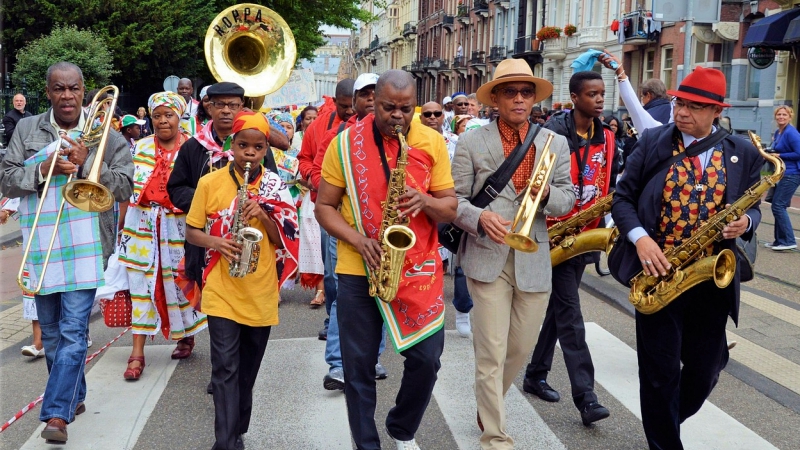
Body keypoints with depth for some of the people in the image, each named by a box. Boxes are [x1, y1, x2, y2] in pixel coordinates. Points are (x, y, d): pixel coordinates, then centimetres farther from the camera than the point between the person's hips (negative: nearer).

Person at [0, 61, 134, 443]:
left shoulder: (106, 136, 3)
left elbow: (124, 187, -3)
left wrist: (86, 162, -15)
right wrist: (43, 170, -14)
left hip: (85, 248, -3)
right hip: (40, 248, 3)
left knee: (73, 331, -10)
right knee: (51, 332, 14)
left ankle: (57, 414, -10)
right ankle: (73, 396, 32)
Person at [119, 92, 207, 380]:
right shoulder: (140, 146, 6)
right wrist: (121, 224, 10)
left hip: (177, 226, -2)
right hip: (141, 224, 2)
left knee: (179, 282, 7)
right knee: (140, 284, 0)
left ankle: (187, 335, 32)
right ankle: (137, 352, 4)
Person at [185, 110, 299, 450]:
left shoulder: (276, 187, 1)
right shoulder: (210, 183, -4)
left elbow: (286, 240, 0)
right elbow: (191, 232, 3)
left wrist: (263, 215, -17)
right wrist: (216, 242, -17)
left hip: (261, 292, 2)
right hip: (222, 291, -2)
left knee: (247, 370, 14)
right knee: (225, 369, -9)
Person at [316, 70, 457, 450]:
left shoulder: (432, 143, 1)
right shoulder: (344, 144, -3)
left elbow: (450, 208, 3)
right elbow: (324, 207, 1)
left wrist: (425, 201, -18)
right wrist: (356, 239, -15)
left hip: (419, 268, 1)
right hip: (359, 270, -1)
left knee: (427, 359, 3)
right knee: (358, 365, 5)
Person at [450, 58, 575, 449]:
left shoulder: (556, 143, 9)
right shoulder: (471, 143, 1)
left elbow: (567, 198, 8)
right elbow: (455, 199, -1)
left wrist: (548, 194, -14)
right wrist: (480, 217, -21)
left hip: (535, 260, 3)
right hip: (488, 259, -3)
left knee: (521, 349, 14)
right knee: (491, 354, -3)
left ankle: (488, 404, 42)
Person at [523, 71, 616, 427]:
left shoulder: (607, 138, 9)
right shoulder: (554, 133, -11)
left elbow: (610, 184, 16)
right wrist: (547, 218, -17)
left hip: (586, 235, 7)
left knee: (557, 309, 15)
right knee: (570, 314, -8)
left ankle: (536, 375, 28)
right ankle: (585, 397, -9)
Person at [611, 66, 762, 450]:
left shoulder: (743, 154, 2)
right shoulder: (652, 142, -1)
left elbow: (752, 209, 11)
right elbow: (622, 197, 1)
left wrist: (745, 222, -13)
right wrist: (640, 238, -15)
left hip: (712, 277, 2)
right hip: (659, 271, -2)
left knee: (705, 370, 11)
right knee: (661, 370, 2)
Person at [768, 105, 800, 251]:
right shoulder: (777, 132, 12)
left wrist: (779, 156, -15)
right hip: (782, 173, 10)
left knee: (778, 206, -10)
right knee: (779, 206, 11)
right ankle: (780, 241, 17)